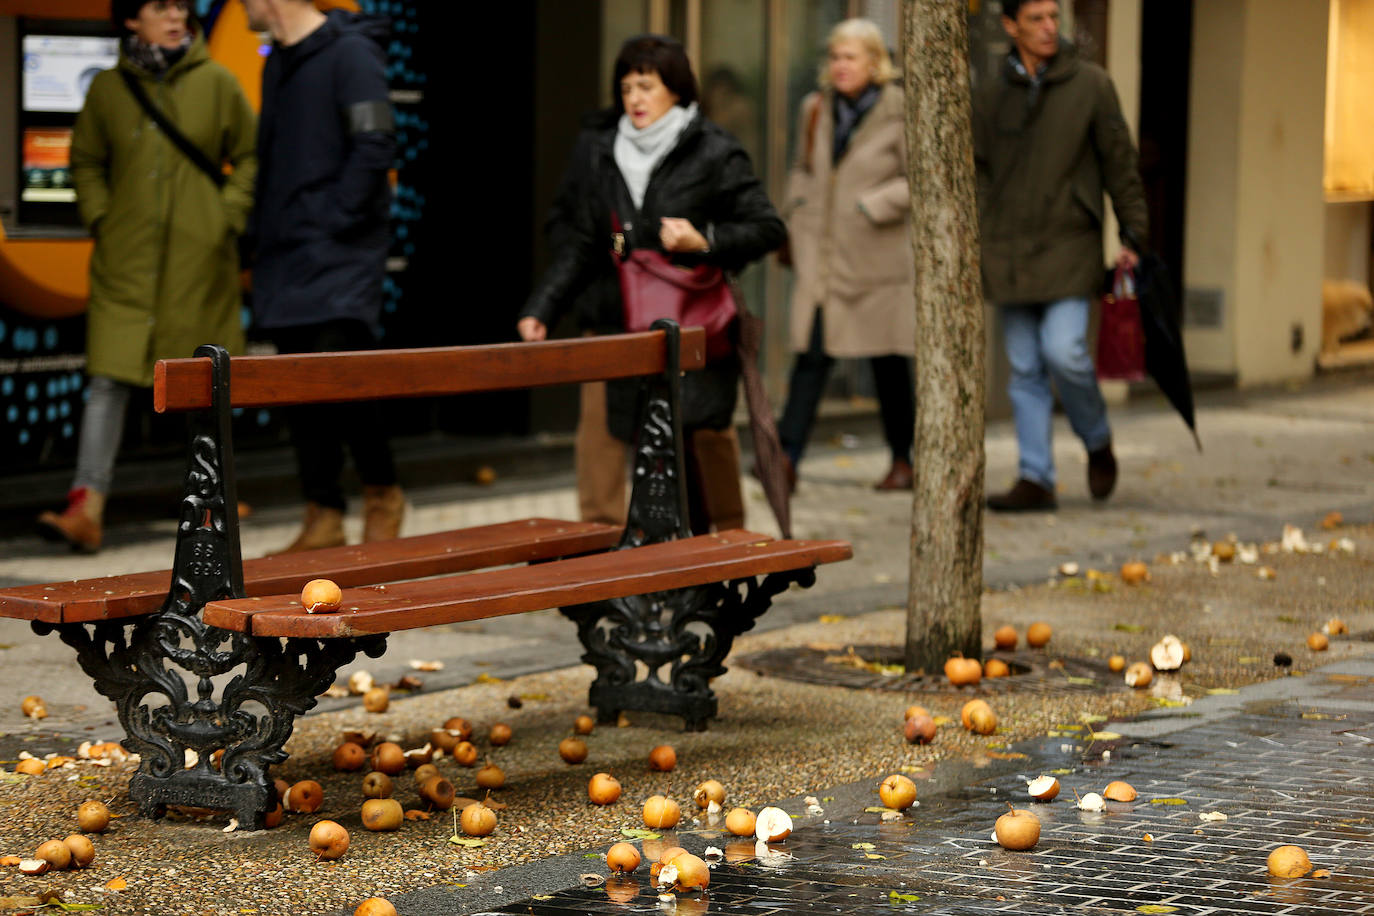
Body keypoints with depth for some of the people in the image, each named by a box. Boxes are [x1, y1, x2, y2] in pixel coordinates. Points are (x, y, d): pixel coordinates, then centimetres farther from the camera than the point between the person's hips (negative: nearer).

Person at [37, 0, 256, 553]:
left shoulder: (216, 84, 1)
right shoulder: (107, 90, 3)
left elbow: (250, 157, 8)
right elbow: (86, 162, 15)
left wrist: (230, 217, -3)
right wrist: (99, 218, 2)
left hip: (200, 260, 0)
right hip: (125, 261, 0)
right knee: (109, 377, -9)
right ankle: (87, 509, -15)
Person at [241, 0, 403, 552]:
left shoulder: (350, 53, -10)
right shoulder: (279, 61, 16)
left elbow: (375, 148, -17)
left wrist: (337, 220, -16)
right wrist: (261, 233, 14)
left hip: (339, 257, -8)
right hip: (286, 259, 8)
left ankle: (382, 495, 4)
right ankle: (323, 518, 12)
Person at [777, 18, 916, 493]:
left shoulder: (899, 113, -6)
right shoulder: (816, 110, 10)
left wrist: (872, 207, -15)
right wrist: (799, 219, 10)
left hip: (878, 259, -3)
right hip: (821, 259, 3)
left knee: (888, 362, 6)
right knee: (810, 356, -6)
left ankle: (903, 460, 21)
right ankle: (786, 457, -11)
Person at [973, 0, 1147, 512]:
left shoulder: (1090, 85, 0)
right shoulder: (990, 97, 7)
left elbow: (1120, 163, 3)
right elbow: (978, 175, 13)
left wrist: (1132, 235, -1)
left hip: (1068, 247, -3)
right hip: (1008, 253, 3)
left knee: (1063, 351, -16)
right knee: (1025, 370, 4)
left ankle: (1098, 443, 10)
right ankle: (1035, 480, 8)